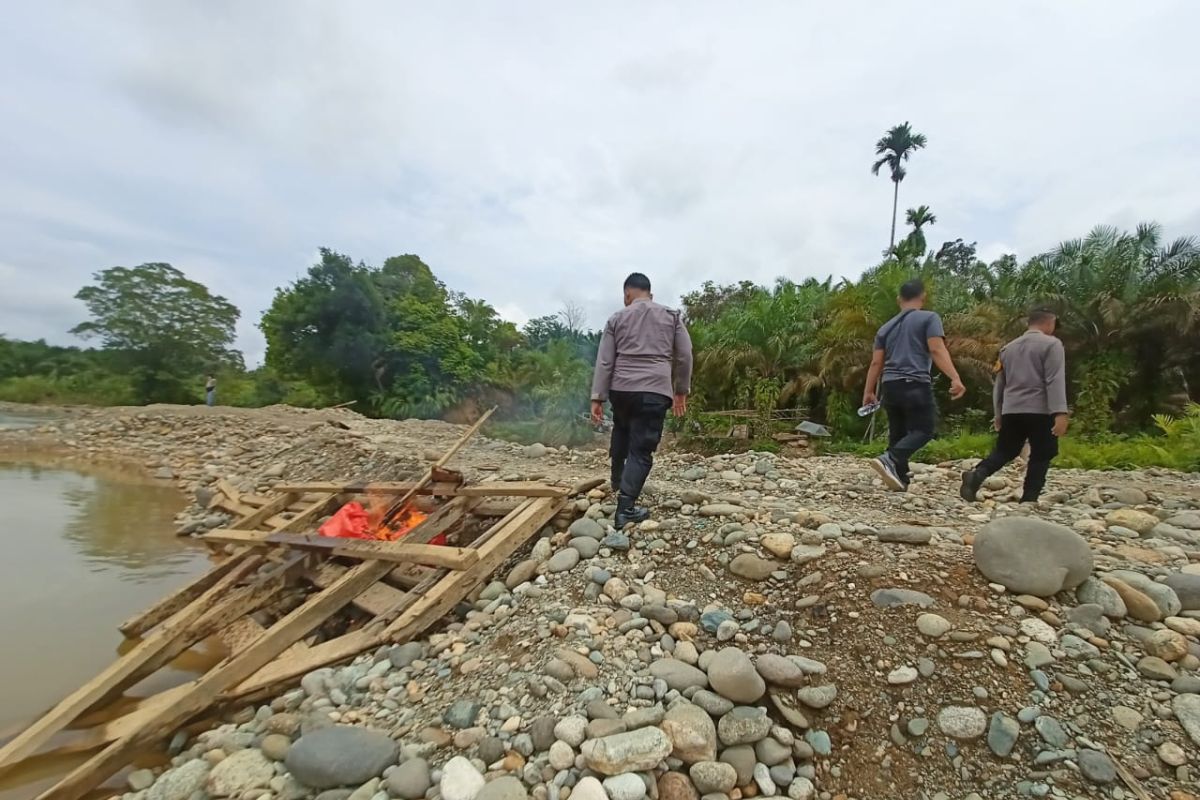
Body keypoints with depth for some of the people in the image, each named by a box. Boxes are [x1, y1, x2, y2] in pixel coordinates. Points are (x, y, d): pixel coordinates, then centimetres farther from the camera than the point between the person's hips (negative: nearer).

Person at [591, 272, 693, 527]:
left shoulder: (617, 318, 11)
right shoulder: (672, 317, 13)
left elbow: (604, 362, 4)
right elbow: (684, 357, 8)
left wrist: (597, 397, 4)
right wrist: (681, 391, 16)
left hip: (621, 389, 2)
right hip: (655, 391, -2)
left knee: (622, 433, 29)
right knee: (641, 449, -1)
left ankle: (617, 482, 42)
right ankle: (625, 509, -6)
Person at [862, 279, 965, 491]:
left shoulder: (886, 327, 17)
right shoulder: (929, 318, 3)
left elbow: (876, 363, 13)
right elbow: (937, 350, -12)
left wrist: (868, 392, 14)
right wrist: (955, 378, -18)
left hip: (890, 386, 6)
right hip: (916, 385, -6)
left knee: (897, 433, 13)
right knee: (923, 430, -2)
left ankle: (900, 480, 14)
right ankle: (890, 459, -25)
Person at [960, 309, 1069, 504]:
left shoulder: (1008, 347, 17)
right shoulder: (1051, 344, -2)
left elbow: (999, 384, 20)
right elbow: (1055, 381, -14)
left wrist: (998, 414, 25)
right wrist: (1060, 413, -18)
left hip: (1011, 411, 5)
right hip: (1040, 411, -5)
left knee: (1003, 452, 9)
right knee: (1040, 456, 5)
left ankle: (977, 475, -17)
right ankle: (1029, 499, 2)